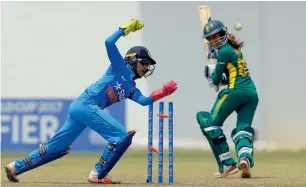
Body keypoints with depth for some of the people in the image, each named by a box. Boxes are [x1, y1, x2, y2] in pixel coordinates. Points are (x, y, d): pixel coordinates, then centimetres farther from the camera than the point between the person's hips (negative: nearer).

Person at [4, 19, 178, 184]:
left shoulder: (131, 89, 24)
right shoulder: (121, 67, 4)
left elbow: (144, 101, 8)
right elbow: (109, 43, -7)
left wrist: (163, 92, 0)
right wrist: (125, 29, -2)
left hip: (79, 107, 9)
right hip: (86, 104, -9)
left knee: (56, 147, 11)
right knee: (122, 136, -12)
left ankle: (16, 167, 15)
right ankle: (98, 174, -10)